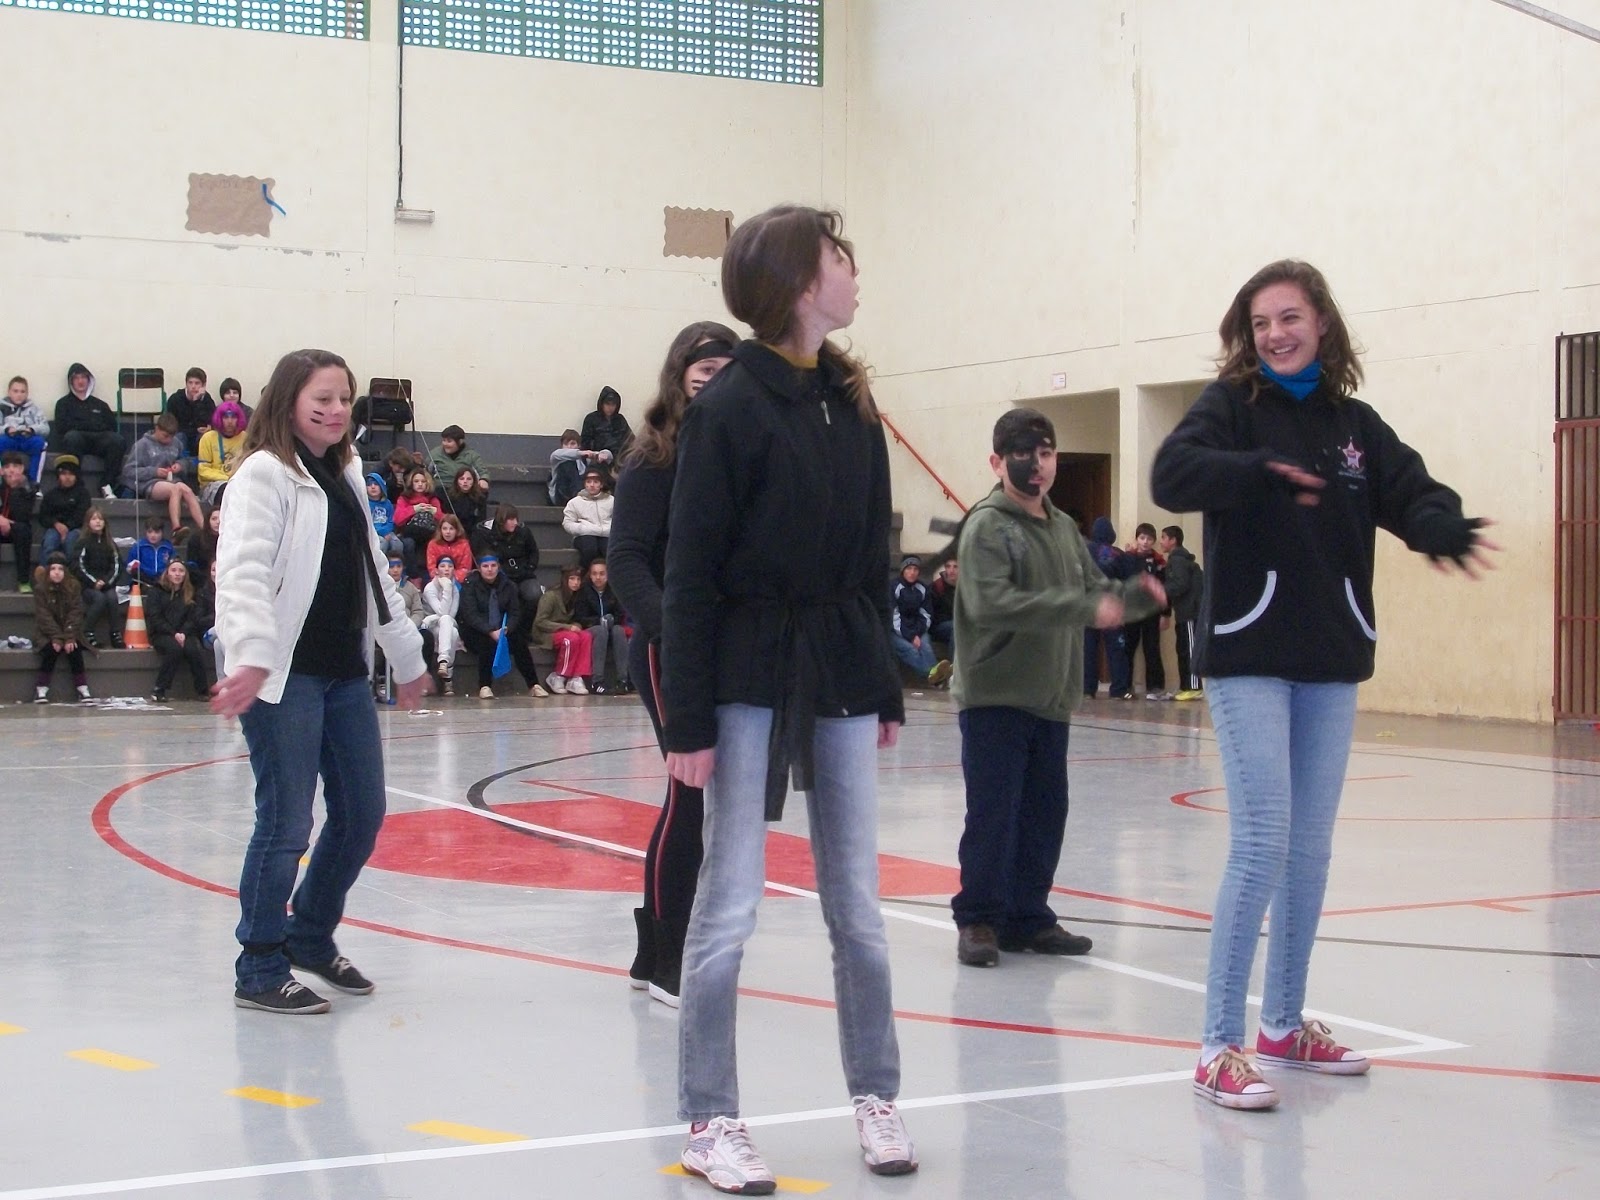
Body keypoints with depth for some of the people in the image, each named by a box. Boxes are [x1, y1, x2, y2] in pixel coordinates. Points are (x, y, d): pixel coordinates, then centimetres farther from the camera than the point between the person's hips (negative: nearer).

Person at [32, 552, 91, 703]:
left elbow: (75, 613, -7)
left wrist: (69, 638, -19)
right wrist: (57, 638, -22)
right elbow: (44, 616, -11)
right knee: (51, 649, -28)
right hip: (48, 633, -1)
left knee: (74, 649, -25)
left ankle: (82, 689, -19)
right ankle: (41, 690, -22)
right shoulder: (40, 589, -4)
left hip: (70, 632, 1)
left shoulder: (73, 587, 0)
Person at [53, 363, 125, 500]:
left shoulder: (100, 404, 30)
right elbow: (62, 427, 5)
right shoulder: (64, 403, 24)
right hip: (79, 439, -2)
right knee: (72, 437, -39)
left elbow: (112, 426, 14)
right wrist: (91, 425, 3)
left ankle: (107, 485, -32)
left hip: (99, 439, 2)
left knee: (117, 440, -33)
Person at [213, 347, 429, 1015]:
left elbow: (374, 572, 25)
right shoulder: (264, 474, -8)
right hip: (282, 675, -8)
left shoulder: (346, 476, 16)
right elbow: (243, 572, -20)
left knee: (362, 813, 12)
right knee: (287, 824, -5)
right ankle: (260, 972, 8)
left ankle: (311, 936, 31)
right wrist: (251, 656, -34)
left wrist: (405, 655, 30)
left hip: (345, 671, 8)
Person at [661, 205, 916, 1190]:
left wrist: (885, 689, 14)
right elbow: (691, 573, -11)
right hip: (751, 674, -6)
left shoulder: (851, 402, 9)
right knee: (732, 904, 0)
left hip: (841, 671, 6)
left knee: (858, 903, 10)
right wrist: (687, 720, -13)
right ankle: (709, 1121, 10)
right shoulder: (729, 408, -10)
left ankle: (876, 1097, 22)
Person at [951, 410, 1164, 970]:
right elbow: (990, 603, -24)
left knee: (1044, 814, 11)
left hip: (1052, 698, 7)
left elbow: (1097, 592, 17)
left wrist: (1134, 595, -6)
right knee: (992, 814, -3)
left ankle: (1027, 916, 21)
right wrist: (1081, 607, -29)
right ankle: (978, 918, 8)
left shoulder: (1065, 528, 12)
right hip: (994, 697, -7)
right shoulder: (987, 525, -11)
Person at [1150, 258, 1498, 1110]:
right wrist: (1260, 471, -37)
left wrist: (1442, 529, -26)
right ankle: (1220, 1046, -4)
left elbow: (1413, 492, -4)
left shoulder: (1354, 425, 8)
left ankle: (1285, 1023, 27)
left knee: (1311, 851, 12)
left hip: (1331, 663, 5)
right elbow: (1171, 476, -21)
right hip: (1248, 656, -5)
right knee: (1261, 846, -11)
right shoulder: (1231, 406, -4)